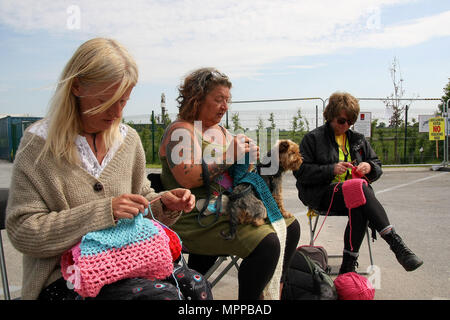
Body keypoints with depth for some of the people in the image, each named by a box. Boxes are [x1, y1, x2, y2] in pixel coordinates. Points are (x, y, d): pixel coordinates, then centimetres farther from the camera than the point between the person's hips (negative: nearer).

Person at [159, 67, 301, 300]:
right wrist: (229, 156, -17)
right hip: (198, 221, -9)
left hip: (232, 210, 9)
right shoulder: (181, 131, -9)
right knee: (266, 243, -25)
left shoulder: (219, 130, 18)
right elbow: (188, 178, -23)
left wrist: (247, 154, -2)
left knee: (290, 227, 7)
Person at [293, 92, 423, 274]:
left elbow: (377, 165, 24)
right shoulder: (313, 138, 6)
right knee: (361, 192, -35)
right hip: (322, 193, -4)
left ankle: (348, 265, -29)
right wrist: (331, 170, -16)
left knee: (360, 210, -35)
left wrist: (369, 167, -2)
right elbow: (301, 171, -3)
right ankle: (396, 244, -34)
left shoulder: (358, 140, 21)